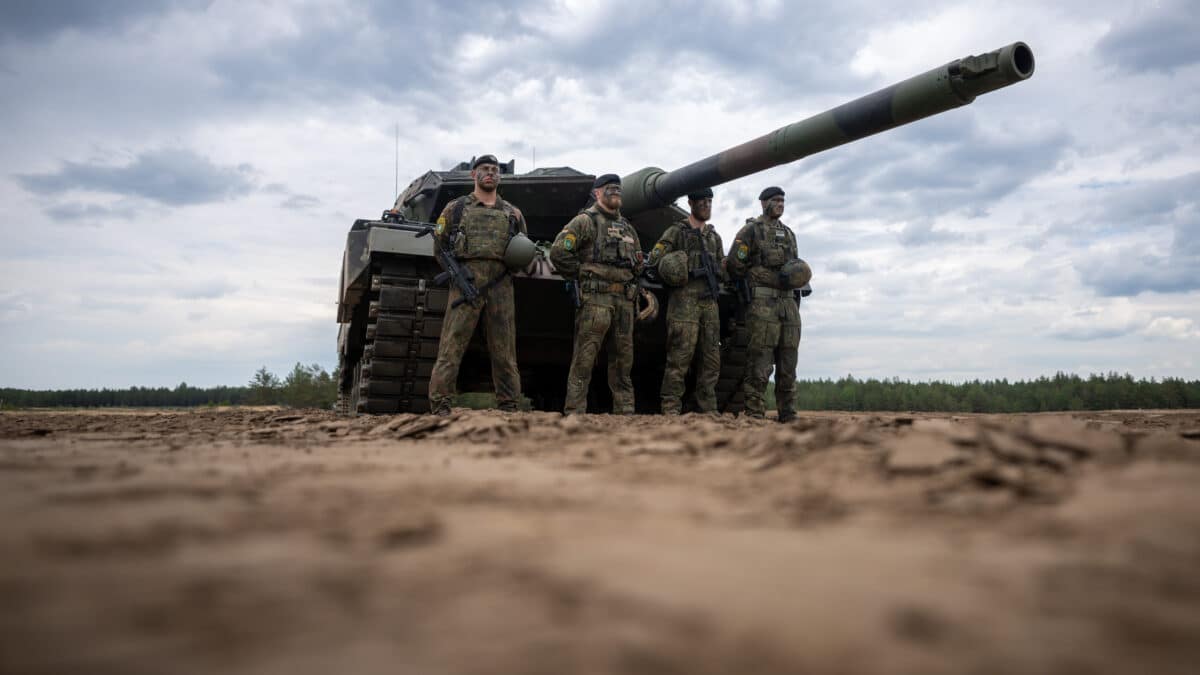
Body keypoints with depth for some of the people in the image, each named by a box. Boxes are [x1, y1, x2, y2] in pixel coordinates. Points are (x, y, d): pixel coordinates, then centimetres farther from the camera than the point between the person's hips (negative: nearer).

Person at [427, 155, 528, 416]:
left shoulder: (512, 213, 19)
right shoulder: (456, 208, 13)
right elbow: (438, 246, 12)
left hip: (501, 287, 2)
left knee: (504, 351, 3)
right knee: (451, 347, -7)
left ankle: (509, 406, 9)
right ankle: (440, 405, -5)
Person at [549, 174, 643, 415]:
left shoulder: (627, 227, 22)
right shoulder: (585, 220, -1)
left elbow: (638, 261, 32)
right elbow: (558, 252, -10)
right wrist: (581, 274, -5)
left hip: (625, 300, 7)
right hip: (595, 298, -7)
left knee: (623, 357, 9)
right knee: (584, 358, -8)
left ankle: (625, 411, 16)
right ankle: (574, 411, -5)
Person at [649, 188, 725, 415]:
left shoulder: (714, 236, 22)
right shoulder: (676, 231, 3)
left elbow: (722, 273, 22)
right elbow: (654, 259, -5)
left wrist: (728, 264, 1)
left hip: (710, 302, 6)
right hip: (685, 300, -6)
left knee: (711, 358, 5)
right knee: (680, 356, -10)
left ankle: (709, 411, 12)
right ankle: (671, 409, -5)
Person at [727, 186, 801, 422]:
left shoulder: (789, 234, 22)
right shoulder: (751, 230, 1)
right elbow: (734, 266, -5)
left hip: (789, 303, 7)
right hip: (763, 303, -7)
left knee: (788, 363, 7)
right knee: (759, 362, -9)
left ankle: (788, 415, 12)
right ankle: (754, 413, -6)